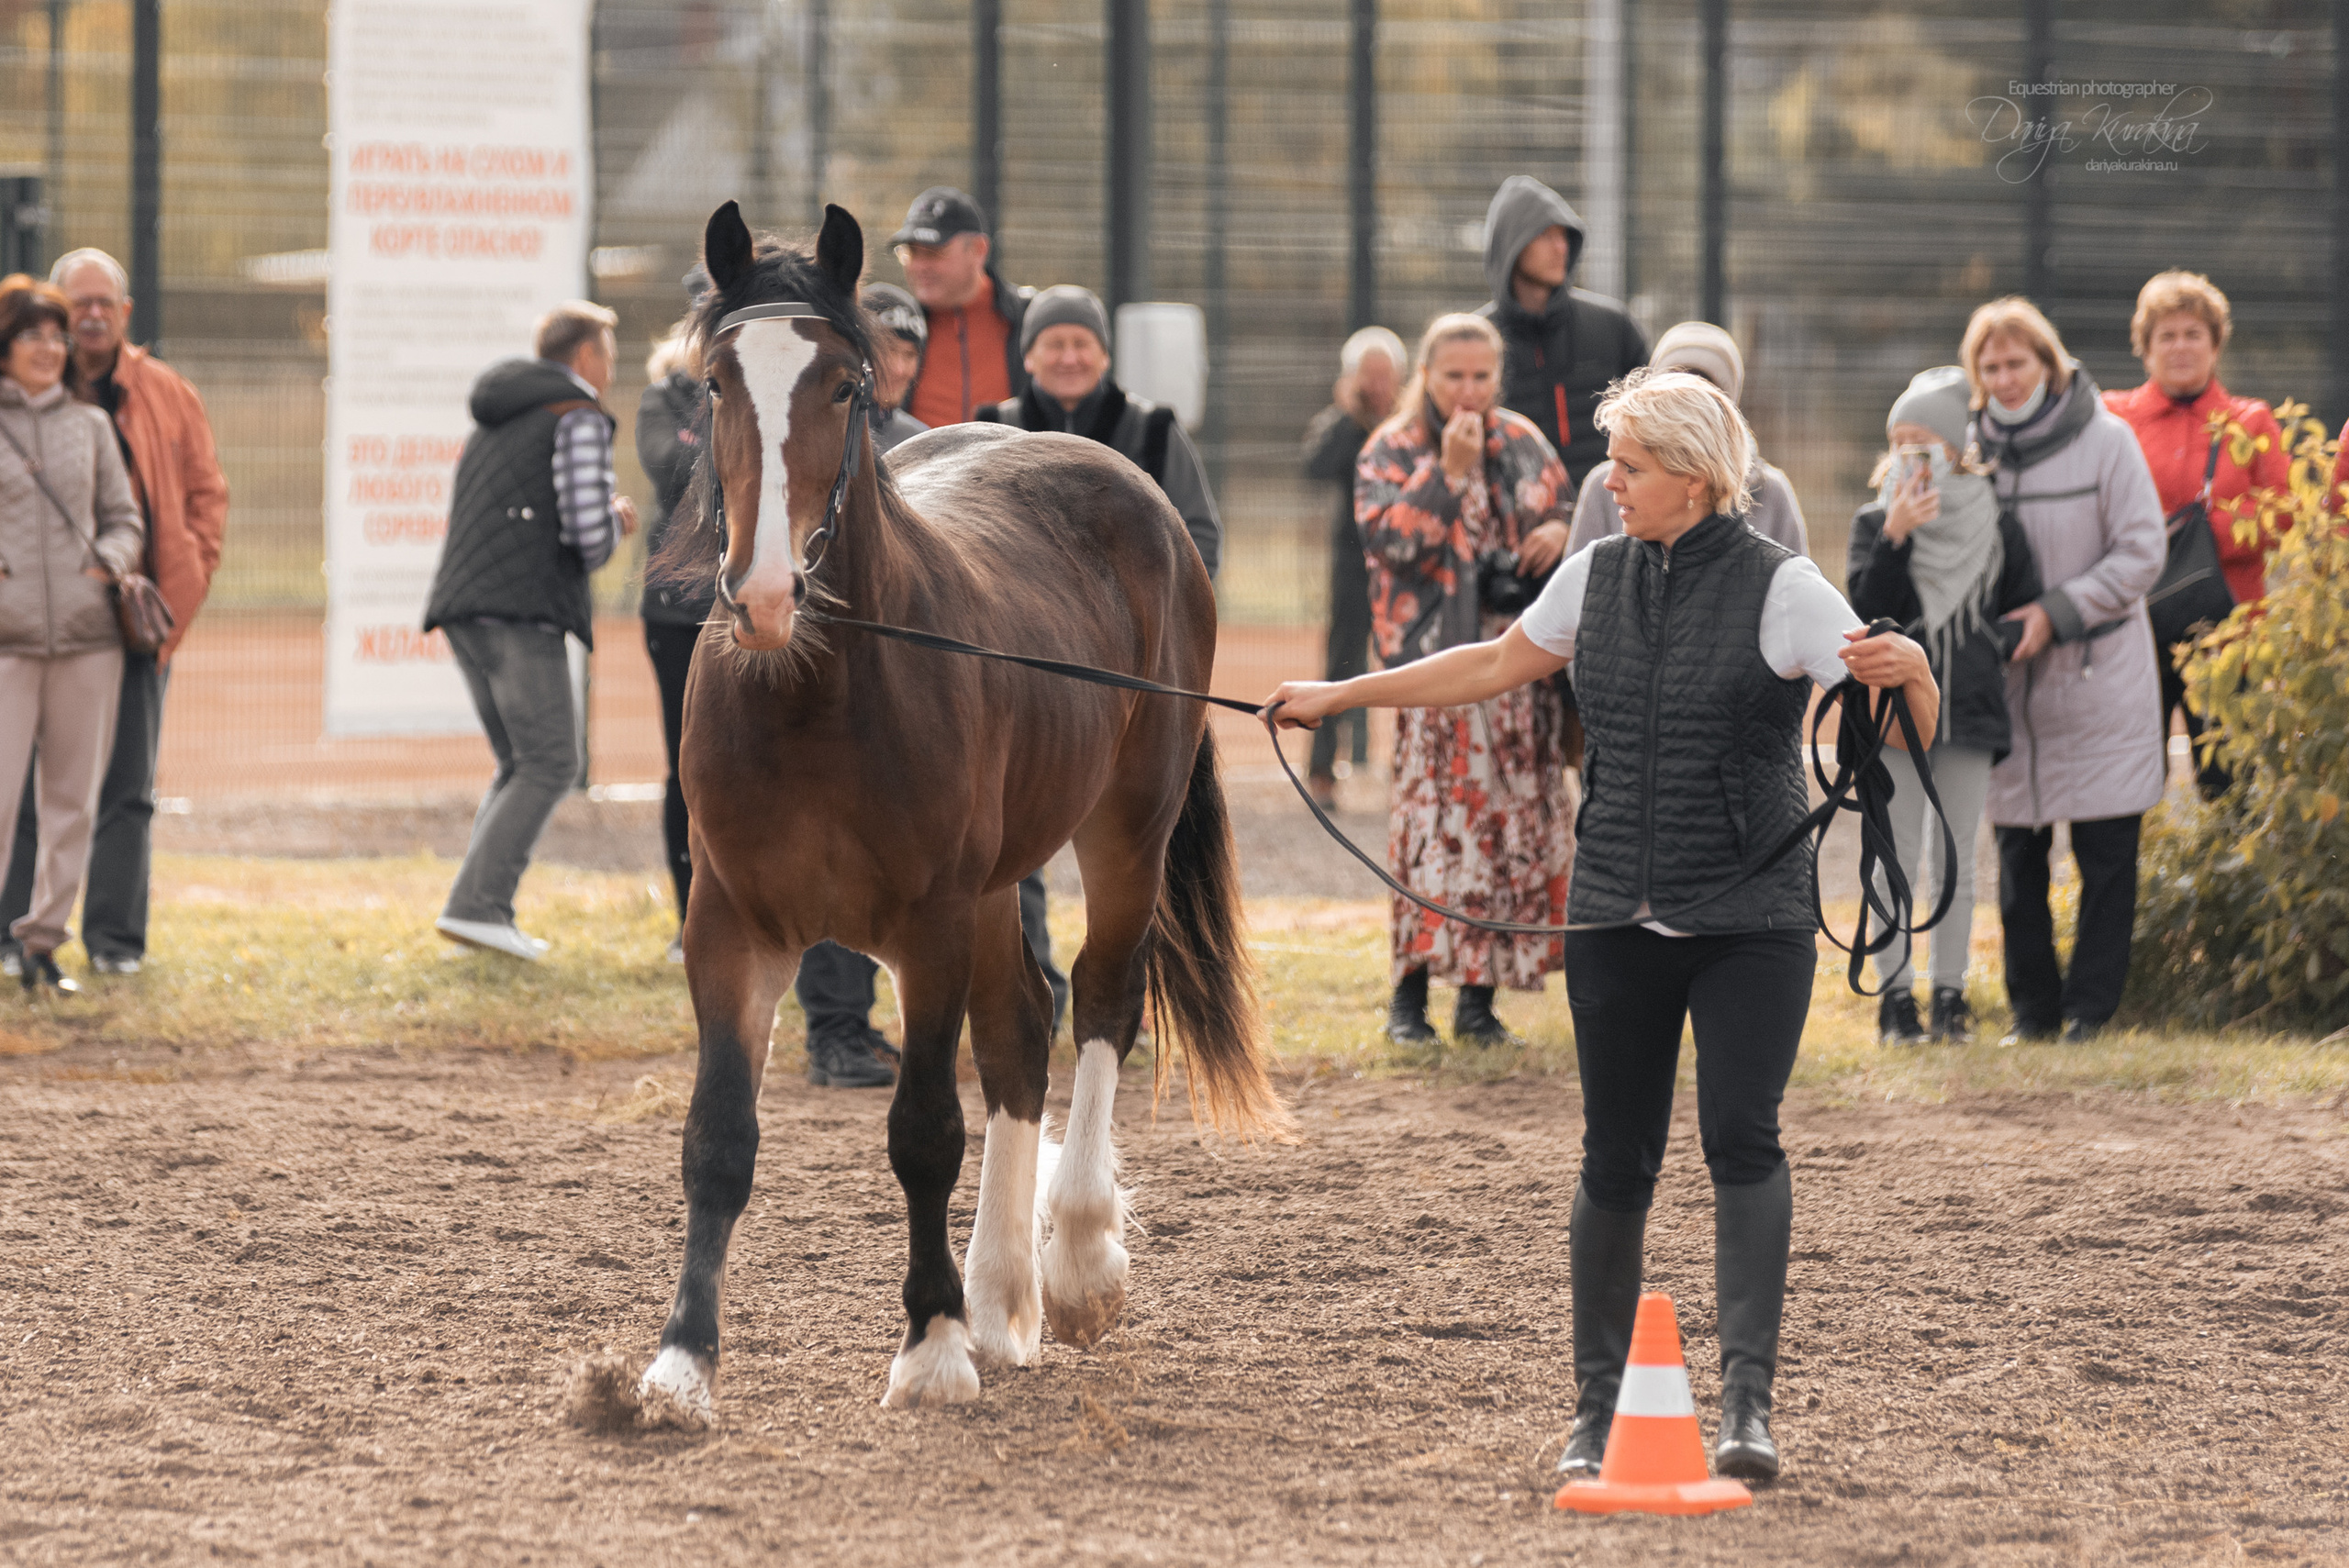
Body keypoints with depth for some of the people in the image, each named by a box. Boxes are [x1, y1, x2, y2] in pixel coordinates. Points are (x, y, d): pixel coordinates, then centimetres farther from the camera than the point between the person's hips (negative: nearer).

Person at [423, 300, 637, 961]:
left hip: (464, 609, 9)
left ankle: (483, 911, 2)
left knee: (520, 767, 14)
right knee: (549, 766, -7)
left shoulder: (497, 421, 25)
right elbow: (588, 532, -14)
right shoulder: (579, 418, -3)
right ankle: (477, 905, -17)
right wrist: (614, 523, 10)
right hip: (522, 610, -9)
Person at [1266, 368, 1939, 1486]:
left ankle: (1747, 1396, -21)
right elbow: (1497, 665, 24)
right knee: (1616, 1160, 6)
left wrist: (1906, 667, -37)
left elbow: (1914, 723, -13)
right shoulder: (1597, 576, 7)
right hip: (1617, 920, 4)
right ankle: (1597, 1404, 15)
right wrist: (1340, 696, 28)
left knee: (1742, 1137, -17)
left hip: (1751, 921, -4)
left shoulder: (1779, 588, -8)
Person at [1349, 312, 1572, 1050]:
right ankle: (1410, 994, -5)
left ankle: (1479, 994, 9)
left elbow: (1564, 508, 22)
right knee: (1433, 815, -11)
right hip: (1437, 662, -4)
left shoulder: (1524, 443, 12)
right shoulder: (1392, 451, 1)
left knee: (1513, 819, 2)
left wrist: (1560, 532, -1)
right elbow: (1388, 536, -12)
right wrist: (1447, 471, -18)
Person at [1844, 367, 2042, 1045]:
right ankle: (1896, 995, 4)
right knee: (1898, 859, -1)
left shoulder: (1994, 525, 4)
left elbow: (2024, 607, 10)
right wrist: (1894, 537, -22)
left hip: (1970, 710, 1)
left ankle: (1950, 994, 12)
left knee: (1956, 862, 6)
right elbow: (1866, 606, -12)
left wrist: (1994, 648, -5)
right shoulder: (1876, 522, 2)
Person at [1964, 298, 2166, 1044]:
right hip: (2007, 684, 3)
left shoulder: (2105, 441, -6)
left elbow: (2140, 555, -7)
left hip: (2098, 678, -3)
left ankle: (2091, 1003, 8)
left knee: (2106, 851, -1)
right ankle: (2033, 1004, 16)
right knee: (2018, 854, 6)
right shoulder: (1971, 450, 4)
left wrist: (2058, 612, -15)